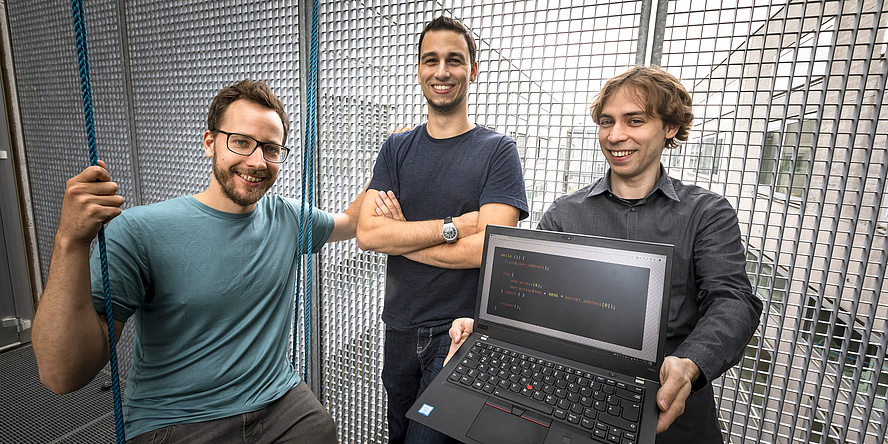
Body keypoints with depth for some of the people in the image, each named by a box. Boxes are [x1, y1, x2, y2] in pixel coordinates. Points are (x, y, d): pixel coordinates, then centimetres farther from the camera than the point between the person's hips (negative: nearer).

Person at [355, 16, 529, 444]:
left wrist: (401, 233, -11)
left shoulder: (498, 150, -8)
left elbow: (485, 248, -19)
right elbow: (366, 232, -10)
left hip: (461, 331, -4)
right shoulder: (397, 148, 3)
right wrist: (452, 227, -19)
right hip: (399, 327, 4)